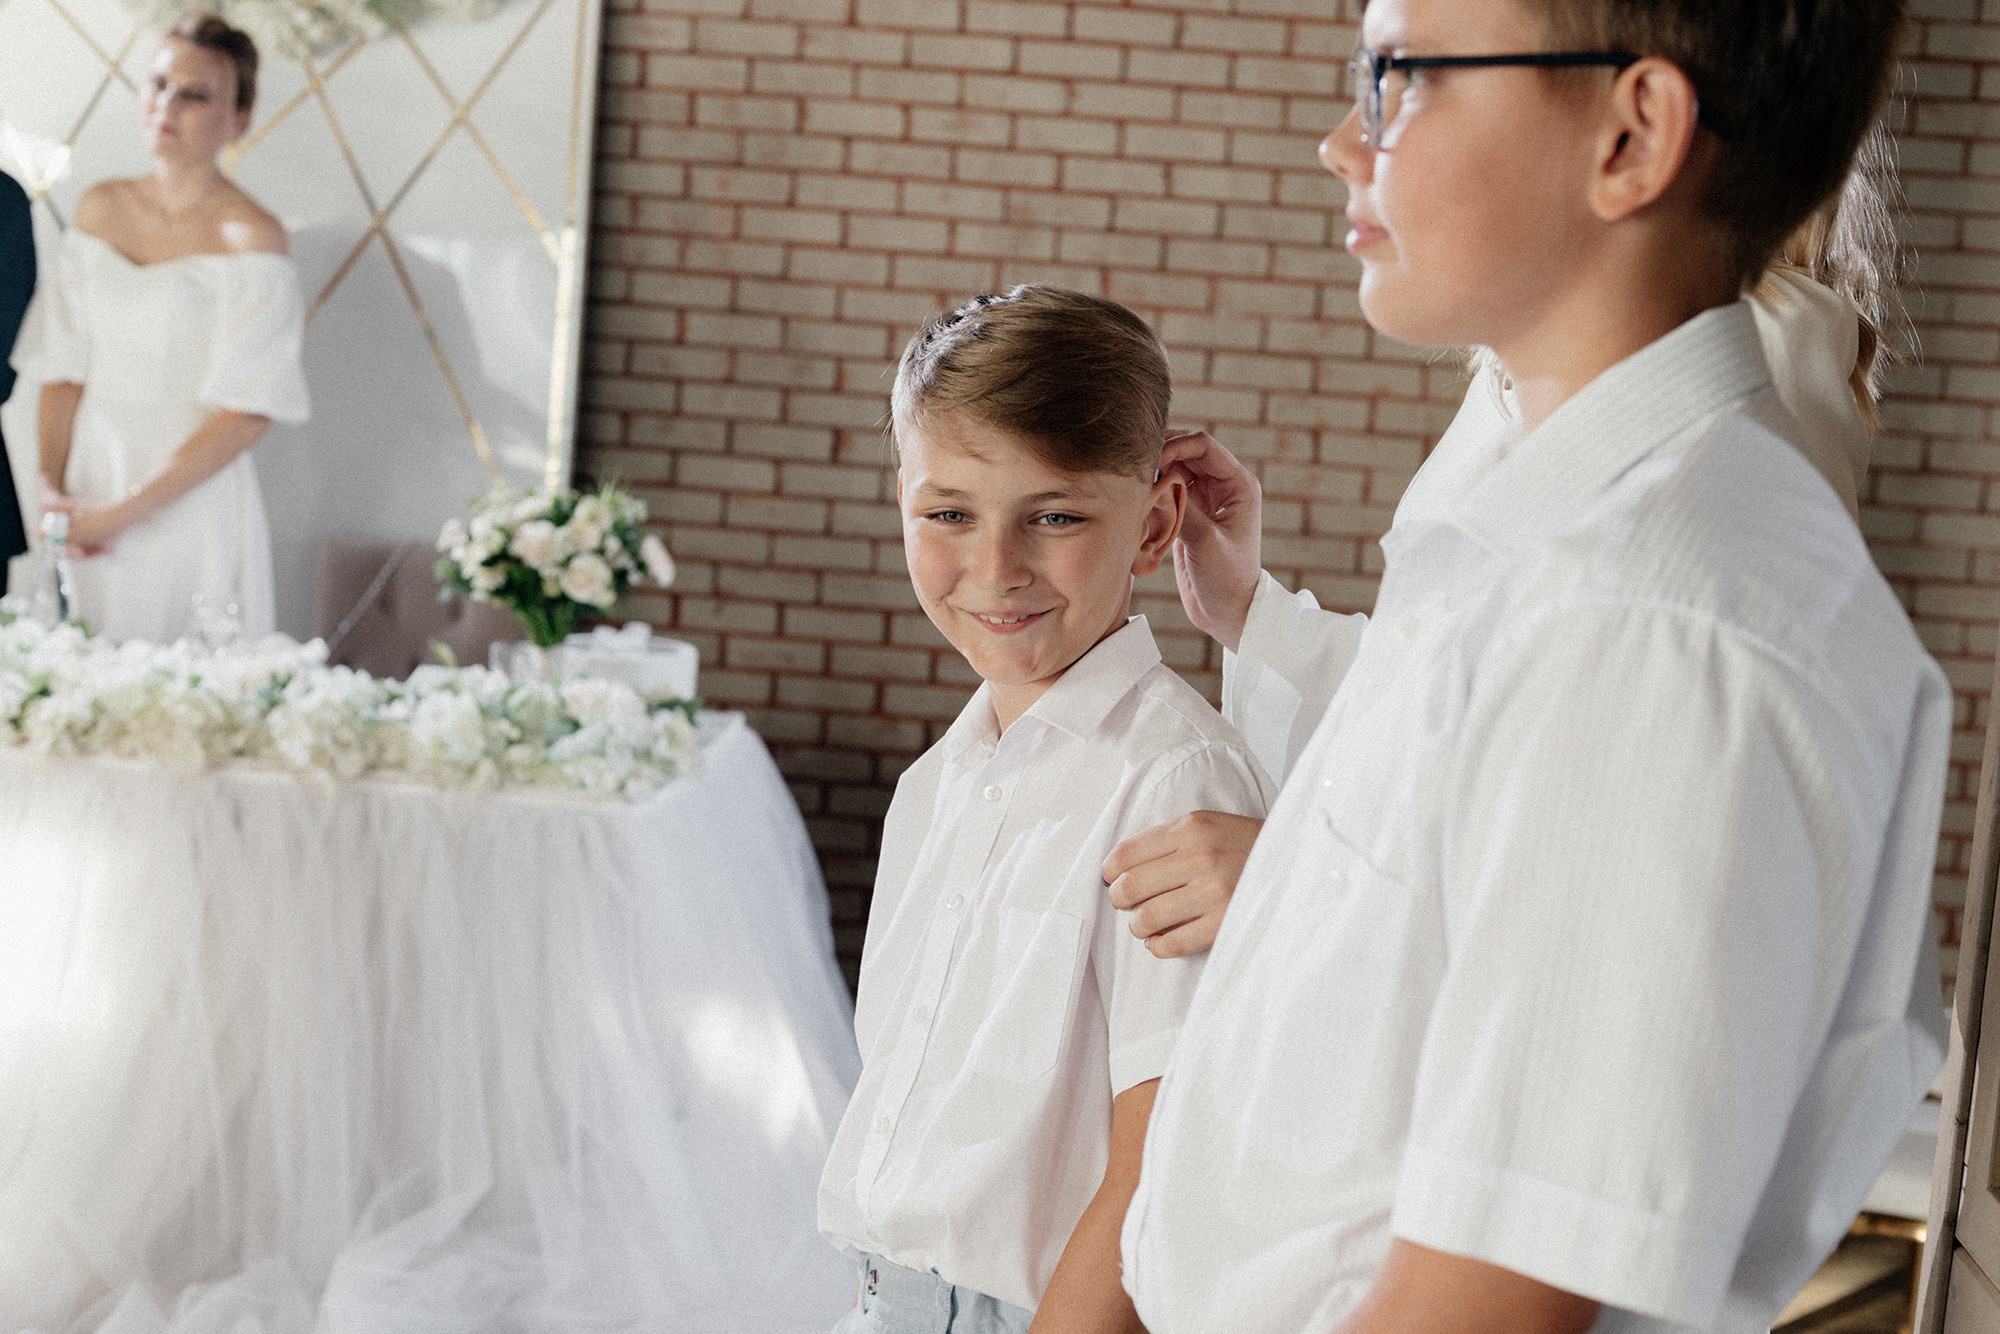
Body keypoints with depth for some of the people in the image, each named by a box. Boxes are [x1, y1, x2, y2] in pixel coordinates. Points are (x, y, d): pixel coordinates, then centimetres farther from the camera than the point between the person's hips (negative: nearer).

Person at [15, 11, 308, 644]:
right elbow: (64, 367, 6)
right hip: (89, 487, 5)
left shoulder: (249, 236, -11)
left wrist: (122, 513, -16)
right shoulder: (100, 208, 6)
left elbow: (247, 413, -15)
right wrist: (50, 489, -7)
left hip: (190, 504, -5)